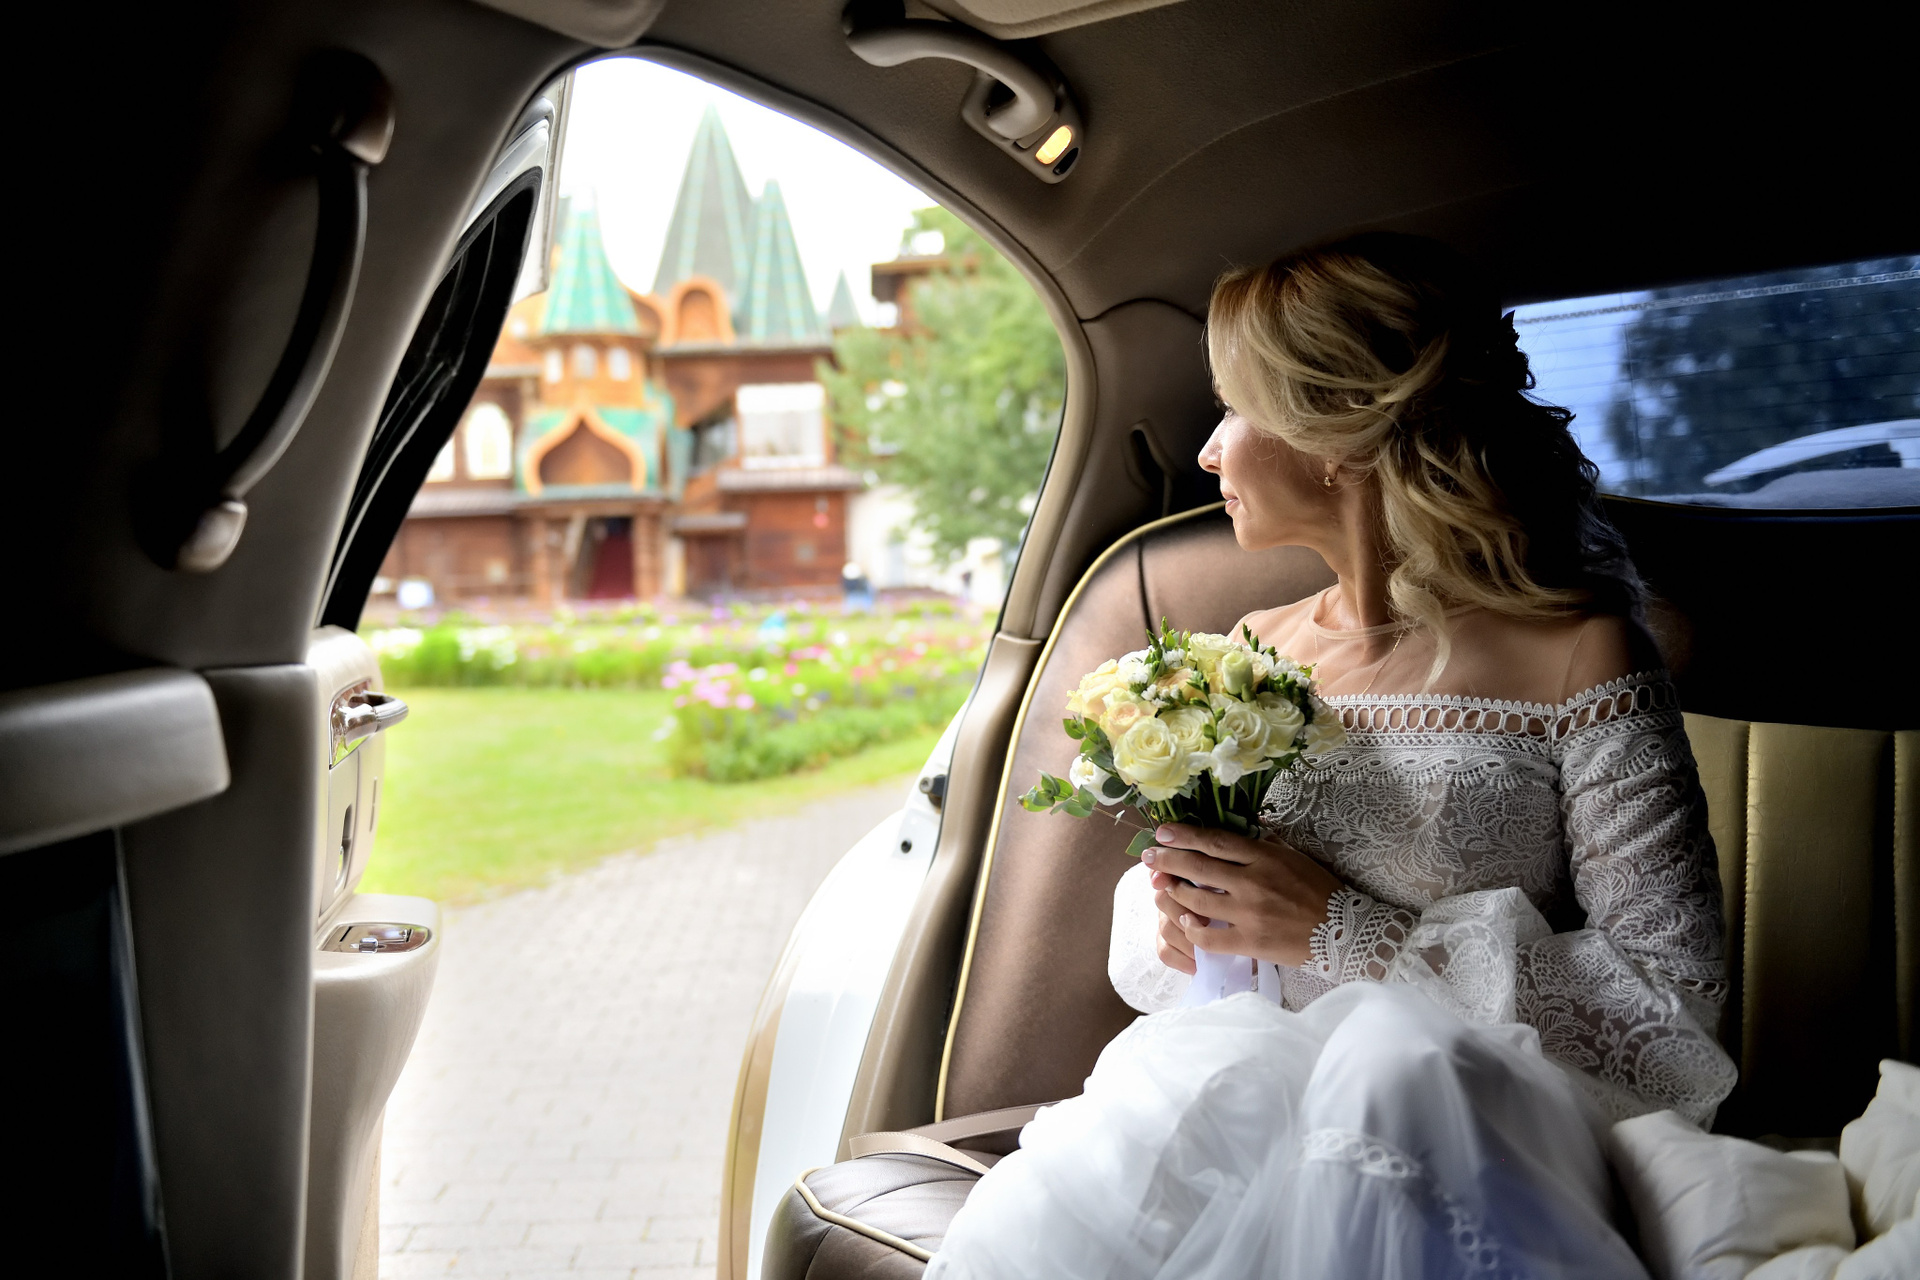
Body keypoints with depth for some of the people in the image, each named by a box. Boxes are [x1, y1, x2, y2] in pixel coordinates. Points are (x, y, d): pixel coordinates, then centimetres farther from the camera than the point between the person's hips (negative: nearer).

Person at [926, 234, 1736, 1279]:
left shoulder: (1574, 656, -5)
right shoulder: (1253, 652, 11)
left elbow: (1674, 998, -9)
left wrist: (1342, 929, -14)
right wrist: (1172, 924, -4)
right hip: (1243, 1086, 2)